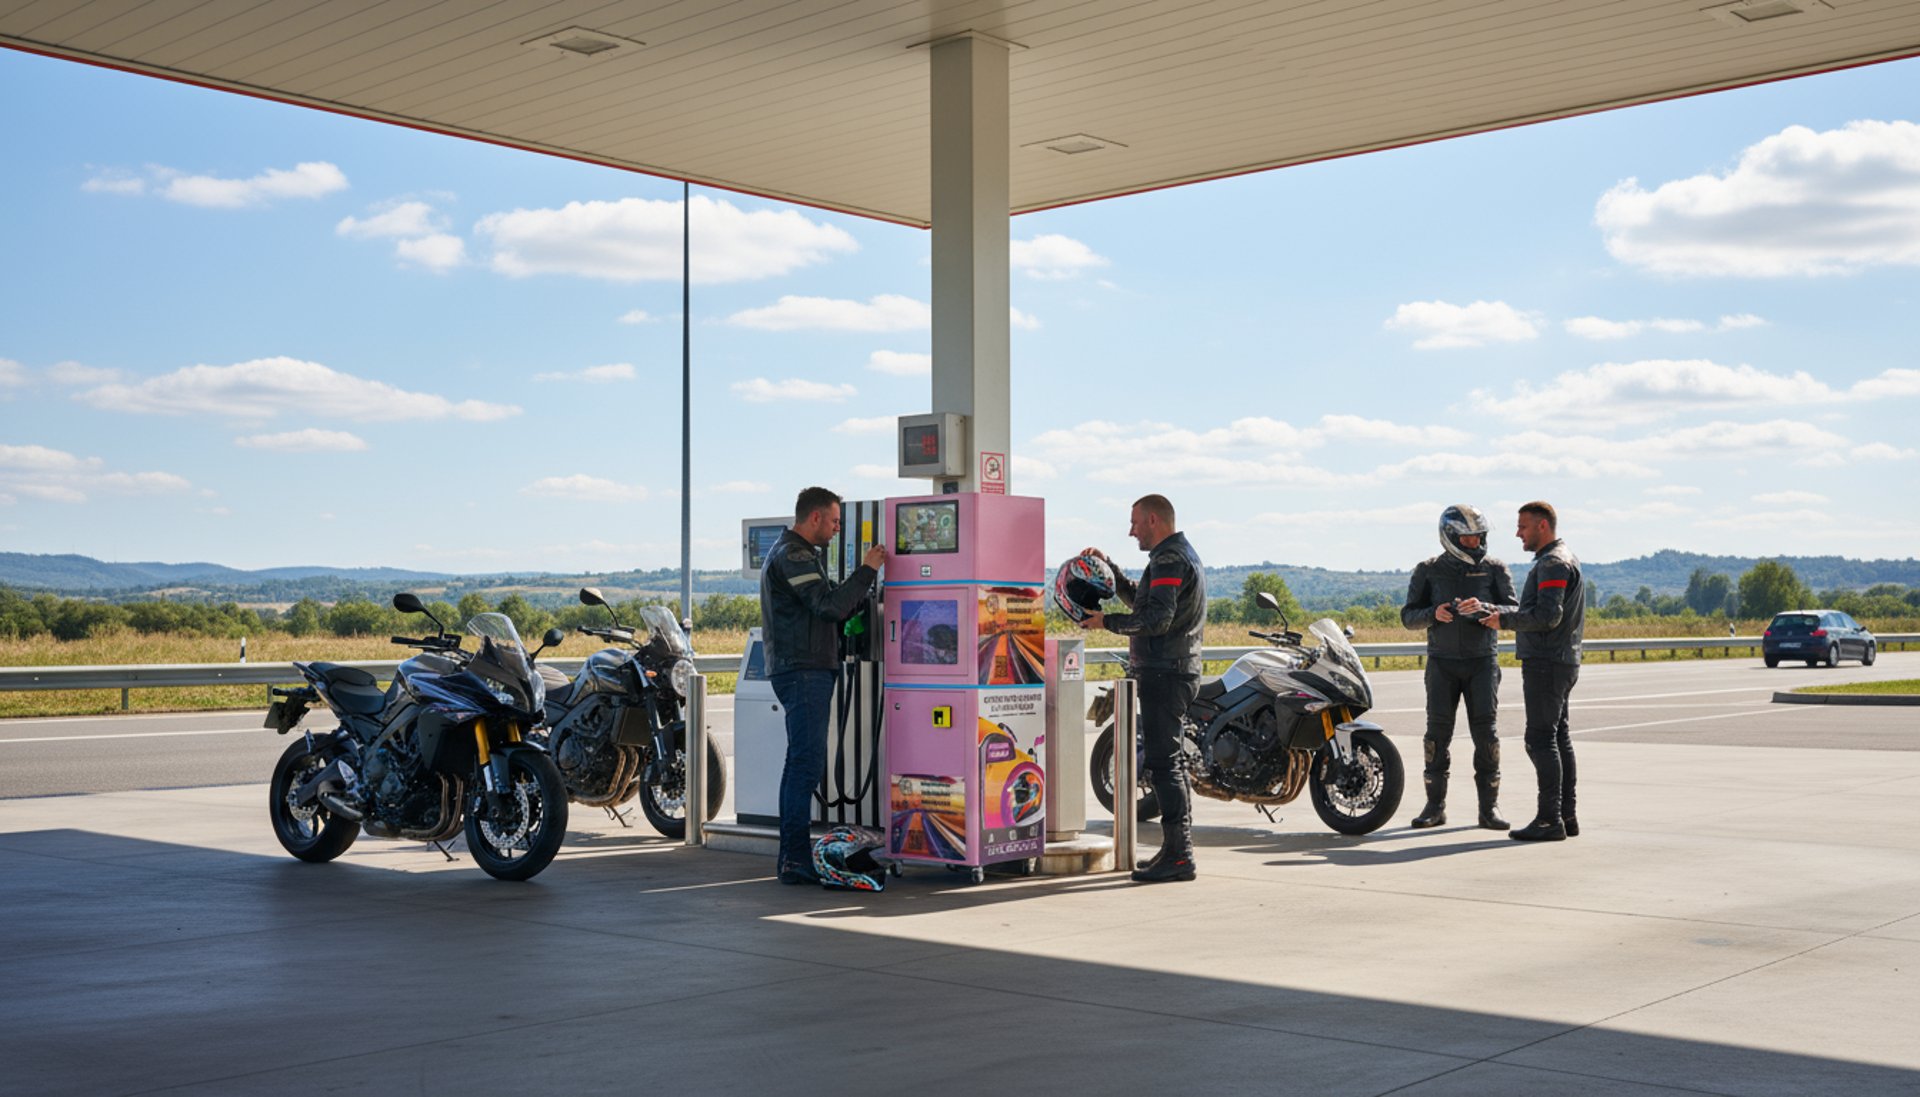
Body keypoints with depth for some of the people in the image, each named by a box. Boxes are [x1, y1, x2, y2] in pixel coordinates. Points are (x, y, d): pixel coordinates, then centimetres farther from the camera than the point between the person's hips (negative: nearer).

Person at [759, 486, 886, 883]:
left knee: (802, 764, 13)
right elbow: (829, 607, -21)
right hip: (803, 672, -11)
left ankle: (792, 856, 18)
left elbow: (825, 611, 22)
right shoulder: (793, 555, -11)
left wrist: (866, 575, 15)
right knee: (806, 765, -13)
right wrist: (866, 571, -13)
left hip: (807, 672, 11)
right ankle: (796, 861, -13)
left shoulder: (791, 553, 23)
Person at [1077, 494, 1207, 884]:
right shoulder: (1181, 555, 21)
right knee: (1168, 764, 14)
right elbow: (1139, 598, 30)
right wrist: (1109, 567, 23)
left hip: (1165, 674, -11)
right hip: (1177, 672, 11)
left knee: (1163, 764, -11)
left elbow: (1157, 618, -23)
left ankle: (1178, 855, -11)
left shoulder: (1169, 559, -13)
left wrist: (1107, 622, -14)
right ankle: (1178, 851, 19)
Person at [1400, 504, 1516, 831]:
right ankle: (1435, 806, 5)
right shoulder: (1428, 571, 3)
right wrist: (1434, 614, -19)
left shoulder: (1495, 570, 2)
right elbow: (1408, 616, 2)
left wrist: (1483, 608, -25)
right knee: (1438, 733, -2)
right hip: (1442, 663, 0)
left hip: (1482, 662, 0)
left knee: (1486, 733, -4)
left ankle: (1489, 807, 2)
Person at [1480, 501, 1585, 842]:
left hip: (1546, 664, -11)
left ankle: (1550, 820, -10)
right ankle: (1566, 816, 15)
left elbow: (1547, 616, -23)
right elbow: (1533, 611, 21)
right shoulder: (1560, 559, 20)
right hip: (1561, 662, 11)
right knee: (1558, 738, 12)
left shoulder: (1554, 563, -14)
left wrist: (1504, 619, -13)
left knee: (1541, 740, -10)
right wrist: (1491, 609, 14)